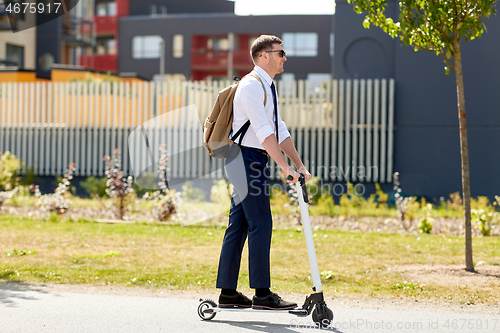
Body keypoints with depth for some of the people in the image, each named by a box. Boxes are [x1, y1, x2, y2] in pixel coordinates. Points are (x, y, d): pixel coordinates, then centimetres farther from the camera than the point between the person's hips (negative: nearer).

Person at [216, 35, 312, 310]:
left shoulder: (268, 88, 19)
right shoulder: (251, 85, -13)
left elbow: (280, 131, 17)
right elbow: (263, 132, -22)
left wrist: (299, 165, 9)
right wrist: (285, 167, -26)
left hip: (251, 162, 10)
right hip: (247, 157, -10)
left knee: (239, 225, 9)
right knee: (260, 224, -9)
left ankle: (227, 293, 12)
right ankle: (262, 294, -5)